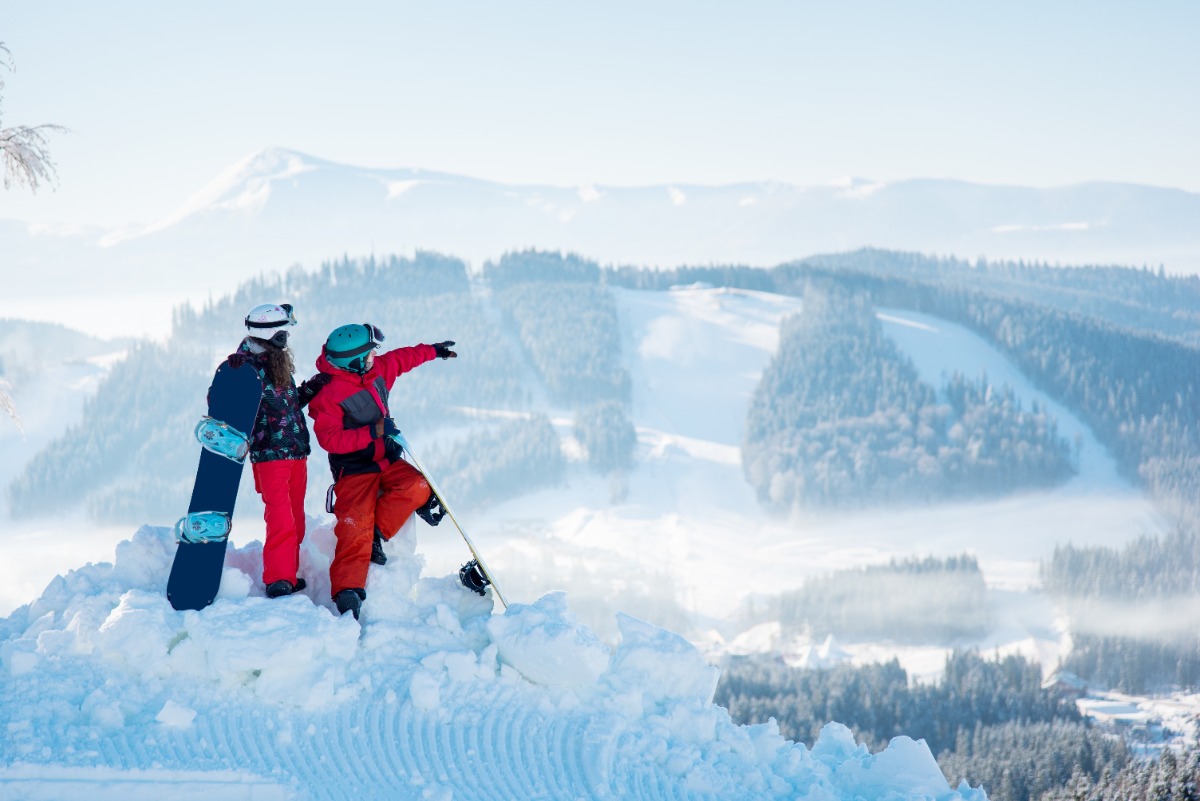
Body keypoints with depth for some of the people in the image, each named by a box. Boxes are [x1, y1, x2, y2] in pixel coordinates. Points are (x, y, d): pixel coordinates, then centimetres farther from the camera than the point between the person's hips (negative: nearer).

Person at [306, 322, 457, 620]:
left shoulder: (377, 370, 2)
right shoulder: (328, 394, -20)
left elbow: (401, 359, 24)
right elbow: (329, 439, -24)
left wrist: (434, 351, 37)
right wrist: (372, 433, -29)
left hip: (387, 461, 7)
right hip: (354, 470, -7)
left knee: (418, 488, -22)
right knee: (355, 528, -22)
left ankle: (376, 534, -13)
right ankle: (347, 591, -29)